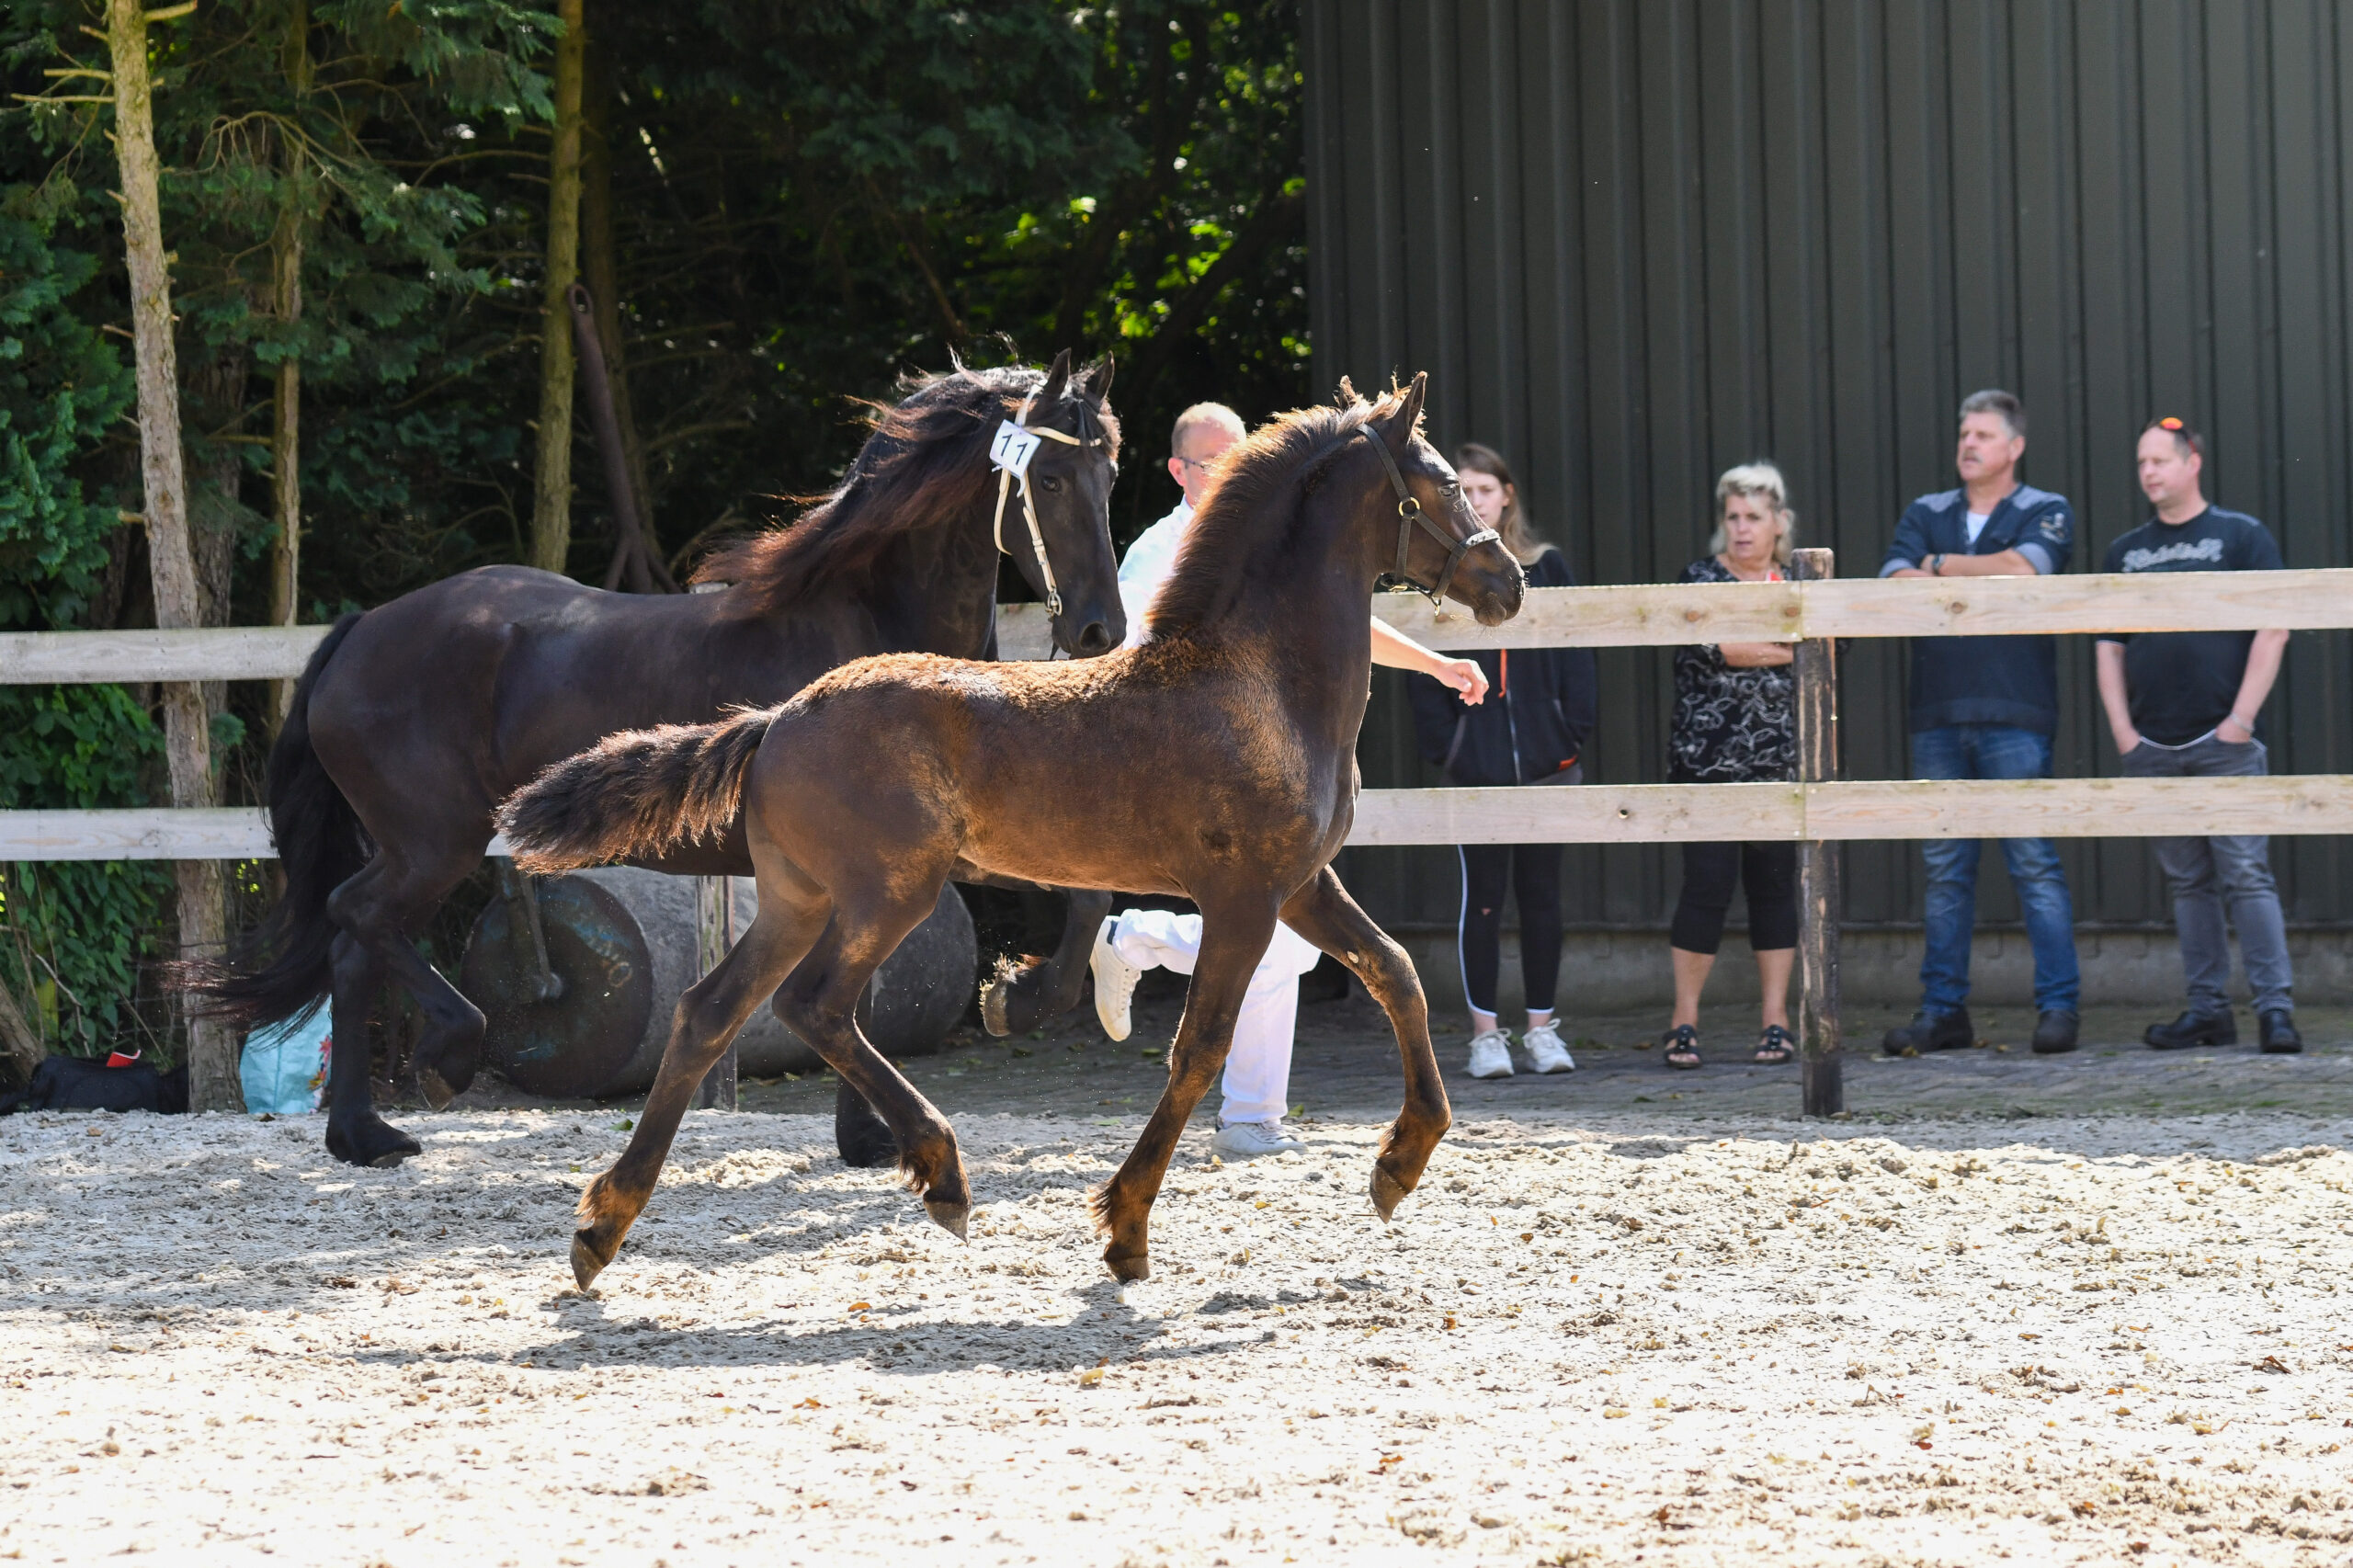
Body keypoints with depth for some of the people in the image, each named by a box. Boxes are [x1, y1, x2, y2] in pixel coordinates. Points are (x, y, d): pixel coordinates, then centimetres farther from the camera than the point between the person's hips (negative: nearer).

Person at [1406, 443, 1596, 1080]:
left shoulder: (1548, 569, 7)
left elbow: (1574, 658, 6)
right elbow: (1423, 674, 0)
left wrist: (1572, 735, -4)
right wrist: (1443, 745, -10)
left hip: (1544, 762, 1)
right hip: (1475, 764, -1)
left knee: (1541, 893, 7)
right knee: (1482, 895, 0)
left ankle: (1541, 1028, 14)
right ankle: (1485, 1033, 6)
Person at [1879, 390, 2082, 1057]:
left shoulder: (2046, 513, 6)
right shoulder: (1926, 515, 16)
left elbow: (2026, 567, -14)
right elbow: (1895, 584, 0)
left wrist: (1940, 566, -3)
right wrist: (1988, 576, -10)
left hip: (2014, 719, -4)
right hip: (1938, 718, 4)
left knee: (2034, 863, -7)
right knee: (1945, 870, 5)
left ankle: (2059, 1005, -4)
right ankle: (1943, 1011, 8)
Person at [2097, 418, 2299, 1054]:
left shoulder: (2242, 536, 2)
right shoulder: (2125, 553, 15)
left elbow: (2272, 631, -4)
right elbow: (2108, 646, 15)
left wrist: (2241, 720, -10)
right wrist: (2122, 730, 4)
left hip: (2224, 744, -4)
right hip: (2153, 749, 4)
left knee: (2245, 874, -9)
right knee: (2188, 881, 7)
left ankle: (2275, 1007, -10)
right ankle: (2208, 1008, 11)